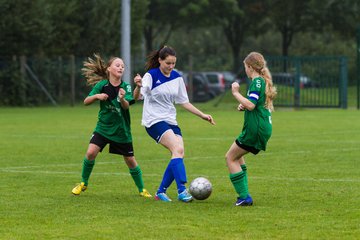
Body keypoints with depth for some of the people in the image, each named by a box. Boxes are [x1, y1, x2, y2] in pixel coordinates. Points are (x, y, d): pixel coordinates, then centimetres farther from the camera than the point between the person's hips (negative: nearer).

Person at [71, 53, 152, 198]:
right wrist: (96, 96, -25)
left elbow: (126, 106, -23)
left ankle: (142, 190, 25)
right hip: (103, 128, 0)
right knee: (91, 152, -18)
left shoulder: (126, 87, -9)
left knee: (130, 160, 6)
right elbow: (86, 102, -5)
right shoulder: (102, 85, -7)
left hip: (121, 131, 0)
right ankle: (83, 184, 3)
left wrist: (122, 98, -45)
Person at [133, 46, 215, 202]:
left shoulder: (177, 78, 8)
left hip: (171, 121, 7)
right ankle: (182, 190, -31)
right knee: (178, 149, -24)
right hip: (154, 121, -7)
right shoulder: (151, 76, -9)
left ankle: (161, 192, 10)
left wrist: (203, 115, 11)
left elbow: (184, 102, 16)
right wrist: (138, 86, -43)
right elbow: (137, 97, -21)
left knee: (178, 155, -4)